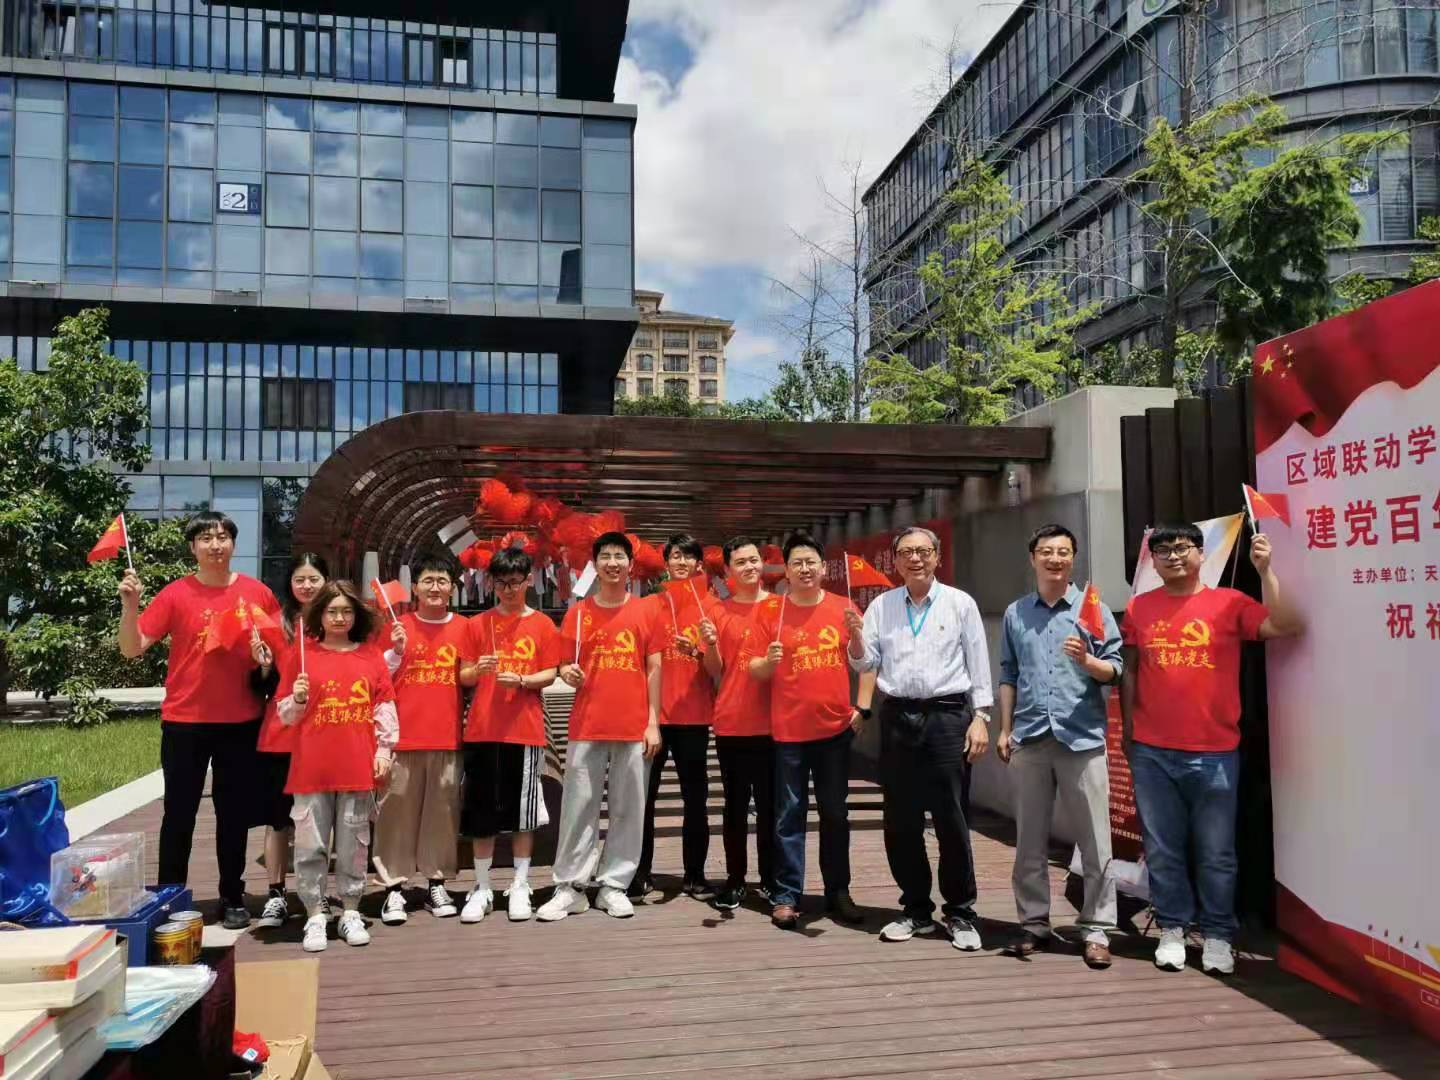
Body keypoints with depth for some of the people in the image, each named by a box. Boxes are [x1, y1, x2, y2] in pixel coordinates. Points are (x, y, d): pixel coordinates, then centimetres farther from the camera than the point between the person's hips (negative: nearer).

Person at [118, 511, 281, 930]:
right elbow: (132, 649, -8)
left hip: (242, 721, 2)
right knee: (179, 813, 8)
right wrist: (129, 605, -21)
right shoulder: (175, 594, -4)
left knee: (235, 813, 11)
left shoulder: (257, 593, 1)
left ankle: (233, 898, 23)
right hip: (185, 721, -1)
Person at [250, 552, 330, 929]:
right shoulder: (276, 623, 3)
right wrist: (264, 665, -13)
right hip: (279, 736, 1)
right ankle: (276, 896, 18)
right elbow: (264, 687, 7)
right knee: (277, 818, 7)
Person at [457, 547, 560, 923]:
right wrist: (477, 670, -14)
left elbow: (549, 674, 1)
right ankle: (482, 888, 17)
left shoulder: (542, 624, 3)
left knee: (523, 810, 4)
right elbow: (464, 677, 8)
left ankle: (520, 887, 16)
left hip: (525, 729, -1)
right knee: (481, 811, 5)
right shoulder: (478, 624, 8)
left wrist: (521, 680, -18)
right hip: (482, 729, 2)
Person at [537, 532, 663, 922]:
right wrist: (568, 674, -14)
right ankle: (570, 887, 11)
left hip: (634, 727, 0)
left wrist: (653, 722, -1)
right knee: (579, 806, 2)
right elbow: (567, 668, 10)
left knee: (628, 809, 5)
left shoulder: (646, 611, 5)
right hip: (587, 727, 0)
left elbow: (654, 669, 4)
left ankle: (614, 885, 16)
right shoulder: (578, 613, 5)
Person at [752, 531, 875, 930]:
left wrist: (862, 707, -1)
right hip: (788, 730, -2)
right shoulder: (770, 610, -2)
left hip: (836, 727, 2)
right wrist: (768, 661, -23)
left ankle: (838, 891, 24)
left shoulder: (843, 607, 2)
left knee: (835, 814, 12)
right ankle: (786, 896, 11)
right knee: (789, 816, 3)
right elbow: (754, 670, -1)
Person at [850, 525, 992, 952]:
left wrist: (980, 717, -4)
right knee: (900, 821, 8)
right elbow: (865, 664, 6)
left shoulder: (960, 604, 3)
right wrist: (855, 634, -13)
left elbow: (978, 664, 3)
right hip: (898, 717, 3)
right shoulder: (881, 606, 9)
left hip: (947, 714, -3)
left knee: (952, 820, 0)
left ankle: (960, 913, 15)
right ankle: (916, 909, 23)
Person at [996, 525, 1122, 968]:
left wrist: (1087, 661, -20)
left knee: (1095, 839, 0)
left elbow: (1115, 670, 0)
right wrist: (1005, 729, 9)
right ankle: (1034, 923, 19)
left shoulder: (1094, 608, 3)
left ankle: (1096, 928, 10)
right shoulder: (1015, 613, 11)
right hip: (1030, 737, 3)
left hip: (1082, 736, -2)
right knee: (1030, 839, 9)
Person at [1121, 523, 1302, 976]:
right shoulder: (1139, 608, 6)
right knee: (1163, 849, 8)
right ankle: (1172, 929, 22)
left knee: (1216, 852, 5)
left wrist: (1265, 570, -16)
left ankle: (1217, 935, 19)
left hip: (1214, 752, -2)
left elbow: (1286, 627, -12)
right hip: (1151, 752, 2)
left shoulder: (1229, 603, 0)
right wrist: (1127, 727, 9)